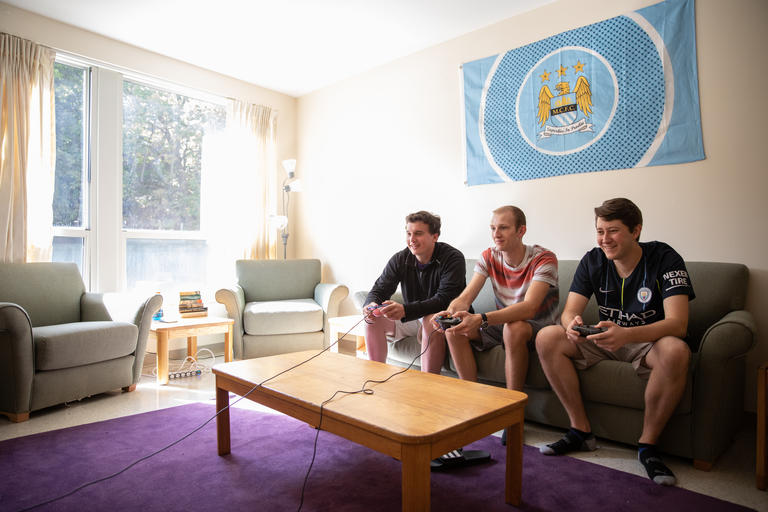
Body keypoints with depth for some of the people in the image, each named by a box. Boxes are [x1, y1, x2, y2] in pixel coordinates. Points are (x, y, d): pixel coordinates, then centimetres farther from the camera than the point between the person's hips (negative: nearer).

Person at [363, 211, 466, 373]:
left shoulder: (453, 258, -18)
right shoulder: (400, 259, -2)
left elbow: (445, 300, -29)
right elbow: (380, 289, -4)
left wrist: (405, 310, -44)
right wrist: (371, 305, -31)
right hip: (411, 318, 5)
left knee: (431, 321, -37)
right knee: (374, 319, -14)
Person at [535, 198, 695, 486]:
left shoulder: (665, 259, -15)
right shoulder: (593, 261, -4)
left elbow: (677, 324, -26)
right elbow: (569, 310, -7)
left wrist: (626, 335, -45)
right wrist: (572, 324, -34)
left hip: (649, 342, -3)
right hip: (607, 339, 3)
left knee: (676, 352, -38)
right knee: (547, 338, -19)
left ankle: (648, 444, -16)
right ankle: (581, 430, -8)